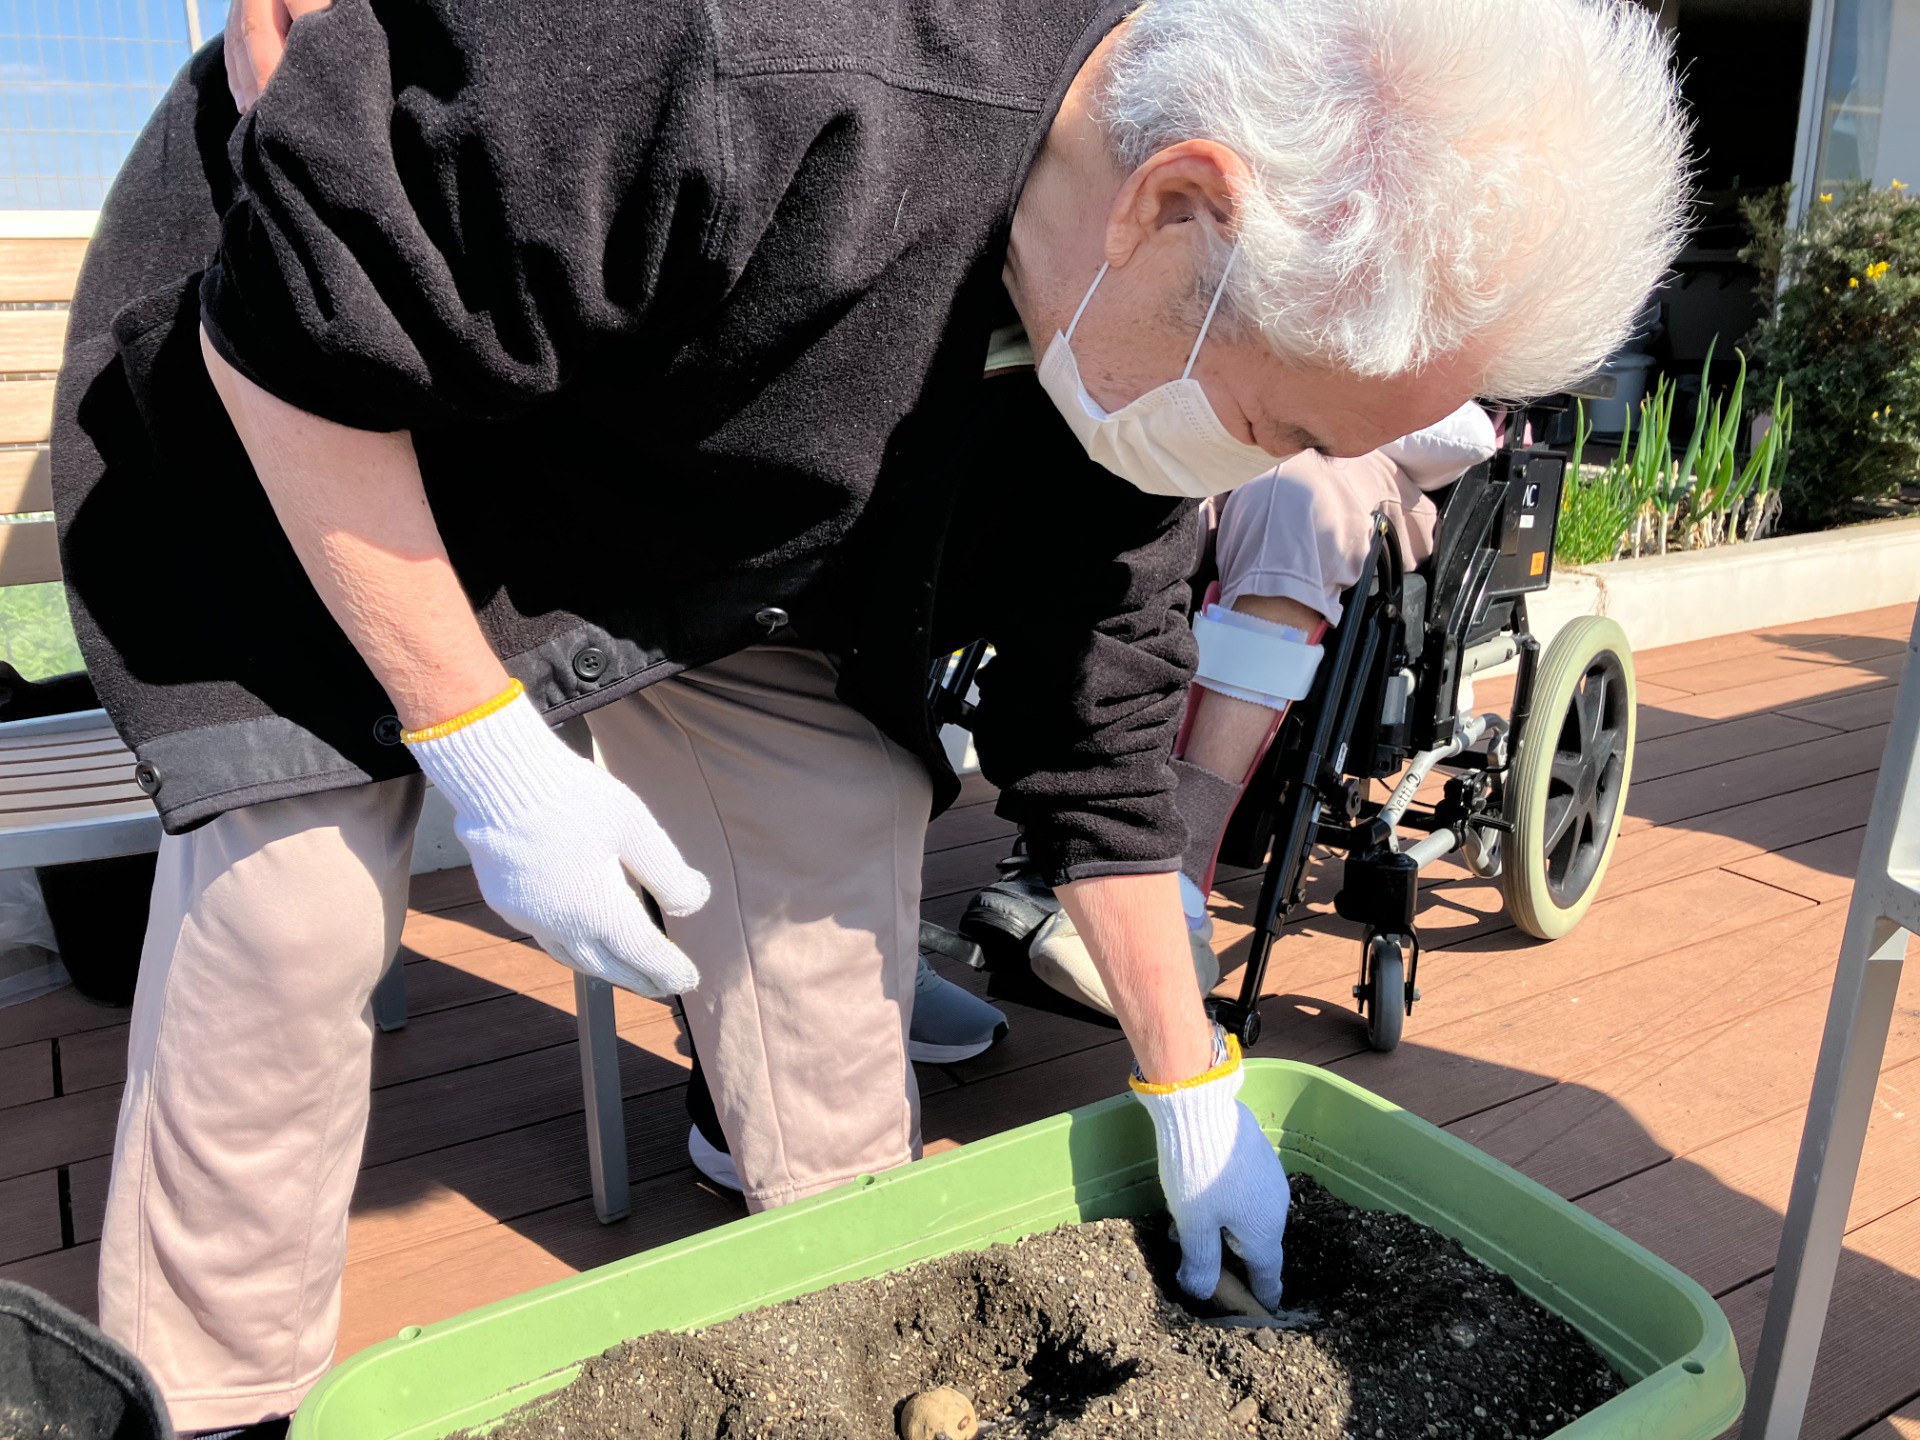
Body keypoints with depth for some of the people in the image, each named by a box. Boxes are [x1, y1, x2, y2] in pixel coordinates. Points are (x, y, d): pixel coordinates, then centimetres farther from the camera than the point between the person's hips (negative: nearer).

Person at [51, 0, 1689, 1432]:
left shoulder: (1143, 317, -16)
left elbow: (1099, 728, -6)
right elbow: (295, 316, -29)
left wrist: (1193, 1089, 0)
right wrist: (483, 749, -26)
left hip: (678, 482, 5)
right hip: (300, 433, -4)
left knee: (836, 816, -3)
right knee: (295, 892, -13)